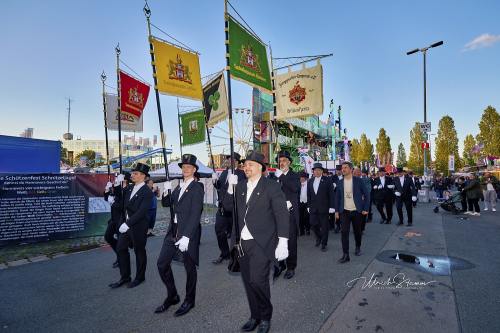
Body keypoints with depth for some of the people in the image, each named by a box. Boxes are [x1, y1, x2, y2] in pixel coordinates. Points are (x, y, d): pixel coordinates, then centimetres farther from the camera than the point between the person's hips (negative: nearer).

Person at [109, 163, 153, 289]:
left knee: (139, 251, 8)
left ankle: (140, 277, 27)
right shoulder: (130, 188, 7)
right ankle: (125, 277, 27)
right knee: (121, 249, 11)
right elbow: (126, 206, 14)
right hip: (126, 224, 8)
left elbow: (141, 211, -23)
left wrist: (128, 224, -27)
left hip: (138, 226, -8)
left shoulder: (147, 192, -17)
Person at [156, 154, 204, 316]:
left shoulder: (197, 188, -11)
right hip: (173, 231, 7)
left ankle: (189, 300, 28)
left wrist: (186, 236, -23)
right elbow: (166, 204, 14)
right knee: (162, 264, 9)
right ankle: (172, 296, 29)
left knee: (190, 267, 7)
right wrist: (166, 192, -5)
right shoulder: (178, 187, 13)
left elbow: (195, 215, -18)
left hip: (188, 233, -7)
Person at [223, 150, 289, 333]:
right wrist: (231, 187, -4)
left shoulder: (271, 186, -6)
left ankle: (265, 316, 17)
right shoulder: (240, 186, 10)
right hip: (242, 243, 5)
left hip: (261, 243, -5)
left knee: (258, 280, -11)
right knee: (248, 282, 13)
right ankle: (255, 316, 34)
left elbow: (282, 214, -9)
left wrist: (283, 242, -17)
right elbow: (228, 206, 11)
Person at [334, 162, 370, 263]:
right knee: (344, 232, -6)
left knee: (357, 231, 13)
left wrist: (365, 209, -6)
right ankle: (345, 255, -1)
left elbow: (367, 194, -2)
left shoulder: (358, 180, -7)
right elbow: (337, 197, 9)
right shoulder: (340, 182, 2)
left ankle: (358, 247, 39)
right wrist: (337, 210, 3)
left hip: (357, 211, -1)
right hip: (344, 212, 2)